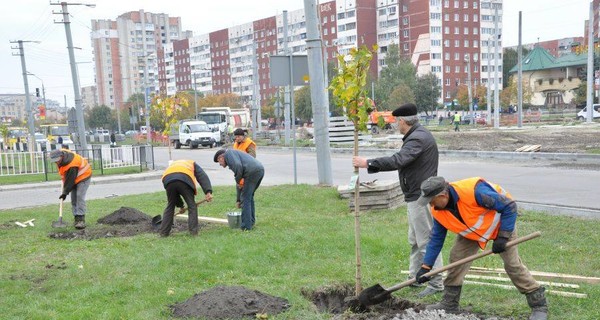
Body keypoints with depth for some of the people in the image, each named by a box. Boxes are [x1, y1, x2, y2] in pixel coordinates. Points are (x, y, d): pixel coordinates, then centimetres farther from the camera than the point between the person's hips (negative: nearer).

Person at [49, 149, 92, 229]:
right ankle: (77, 219, 6)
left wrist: (65, 192, -18)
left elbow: (70, 180, -28)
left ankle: (81, 219, -24)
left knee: (79, 197, -21)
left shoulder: (72, 165, -37)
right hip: (74, 179, 9)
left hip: (83, 177, -9)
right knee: (73, 199, 3)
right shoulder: (60, 153, -11)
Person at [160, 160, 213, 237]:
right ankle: (193, 231, 6)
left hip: (167, 179, 4)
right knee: (192, 206, 9)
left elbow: (175, 192, 41)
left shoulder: (171, 165, 44)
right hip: (184, 179, -4)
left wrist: (180, 205, 46)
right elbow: (202, 177, 13)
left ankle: (163, 232, 22)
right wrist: (208, 192, 0)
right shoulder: (192, 164, 35)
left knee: (170, 206, 20)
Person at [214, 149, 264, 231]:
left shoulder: (228, 153, 9)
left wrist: (238, 180, 0)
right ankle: (251, 222, 31)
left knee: (245, 198, 0)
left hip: (252, 171, -9)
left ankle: (246, 226, 3)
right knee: (249, 196, 23)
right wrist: (238, 199, 42)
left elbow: (238, 166, -14)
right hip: (260, 169, 9)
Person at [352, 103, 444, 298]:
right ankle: (415, 277, 28)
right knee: (414, 240, 18)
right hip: (415, 195, 11)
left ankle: (436, 284, 2)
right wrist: (371, 165, 9)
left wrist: (367, 163, -26)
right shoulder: (417, 135, 15)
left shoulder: (418, 138, -19)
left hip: (420, 197, -11)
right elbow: (400, 162, 15)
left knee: (426, 241, -5)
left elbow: (397, 160, -30)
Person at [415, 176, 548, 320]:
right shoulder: (438, 211, -20)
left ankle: (539, 305, 9)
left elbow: (510, 206, -31)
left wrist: (503, 236, -31)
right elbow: (436, 238, -6)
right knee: (456, 258, -3)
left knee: (513, 264, -6)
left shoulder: (475, 191, -42)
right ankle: (449, 304, 10)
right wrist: (426, 266, -9)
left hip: (502, 224, -5)